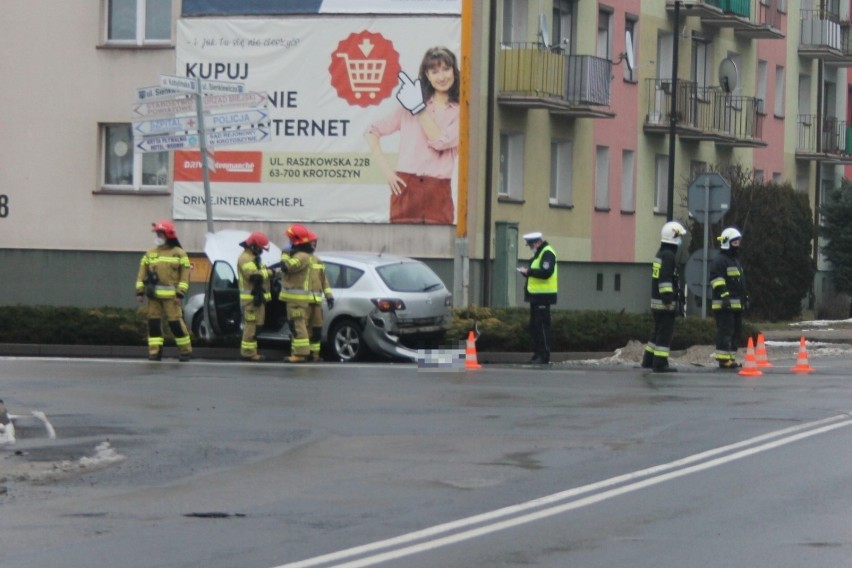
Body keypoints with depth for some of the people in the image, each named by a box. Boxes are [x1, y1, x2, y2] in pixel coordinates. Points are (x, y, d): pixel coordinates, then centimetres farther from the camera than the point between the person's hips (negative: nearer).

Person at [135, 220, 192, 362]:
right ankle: (155, 350, 7)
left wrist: (180, 294, -12)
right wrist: (140, 291, 4)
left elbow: (185, 275, -4)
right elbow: (142, 273, 12)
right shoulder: (150, 254, 14)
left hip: (170, 296, -4)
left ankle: (185, 350, 5)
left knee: (175, 322, -6)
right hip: (154, 295, 5)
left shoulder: (179, 254, 1)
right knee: (153, 322, 2)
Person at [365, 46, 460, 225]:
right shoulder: (408, 105, 12)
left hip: (438, 192, -1)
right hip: (406, 187, 1)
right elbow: (372, 133, 9)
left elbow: (440, 141, -9)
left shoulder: (459, 111, 6)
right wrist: (387, 171, -2)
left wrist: (419, 109, -4)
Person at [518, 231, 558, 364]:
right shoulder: (538, 254, 20)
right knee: (534, 326, 12)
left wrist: (529, 271, -18)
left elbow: (546, 272, -24)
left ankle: (544, 356, -9)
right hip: (536, 295, 11)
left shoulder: (547, 253, -12)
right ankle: (537, 354, 17)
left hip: (543, 295, -11)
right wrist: (527, 272, 4)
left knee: (542, 325, -10)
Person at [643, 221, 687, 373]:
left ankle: (648, 360, 23)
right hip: (665, 303, -10)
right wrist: (667, 298, -25)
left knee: (658, 331, 18)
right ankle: (660, 364, -8)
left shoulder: (661, 253, 17)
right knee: (666, 332, -7)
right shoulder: (669, 256, -15)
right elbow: (665, 279, -22)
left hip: (656, 300, 10)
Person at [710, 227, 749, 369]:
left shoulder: (735, 261, 23)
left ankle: (731, 358, 17)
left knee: (735, 332, 12)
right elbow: (717, 281, -19)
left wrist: (745, 299, 28)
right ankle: (723, 359, -12)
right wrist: (724, 295, -26)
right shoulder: (719, 261, -10)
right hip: (725, 304, -10)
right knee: (726, 331, -12)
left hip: (737, 304, 10)